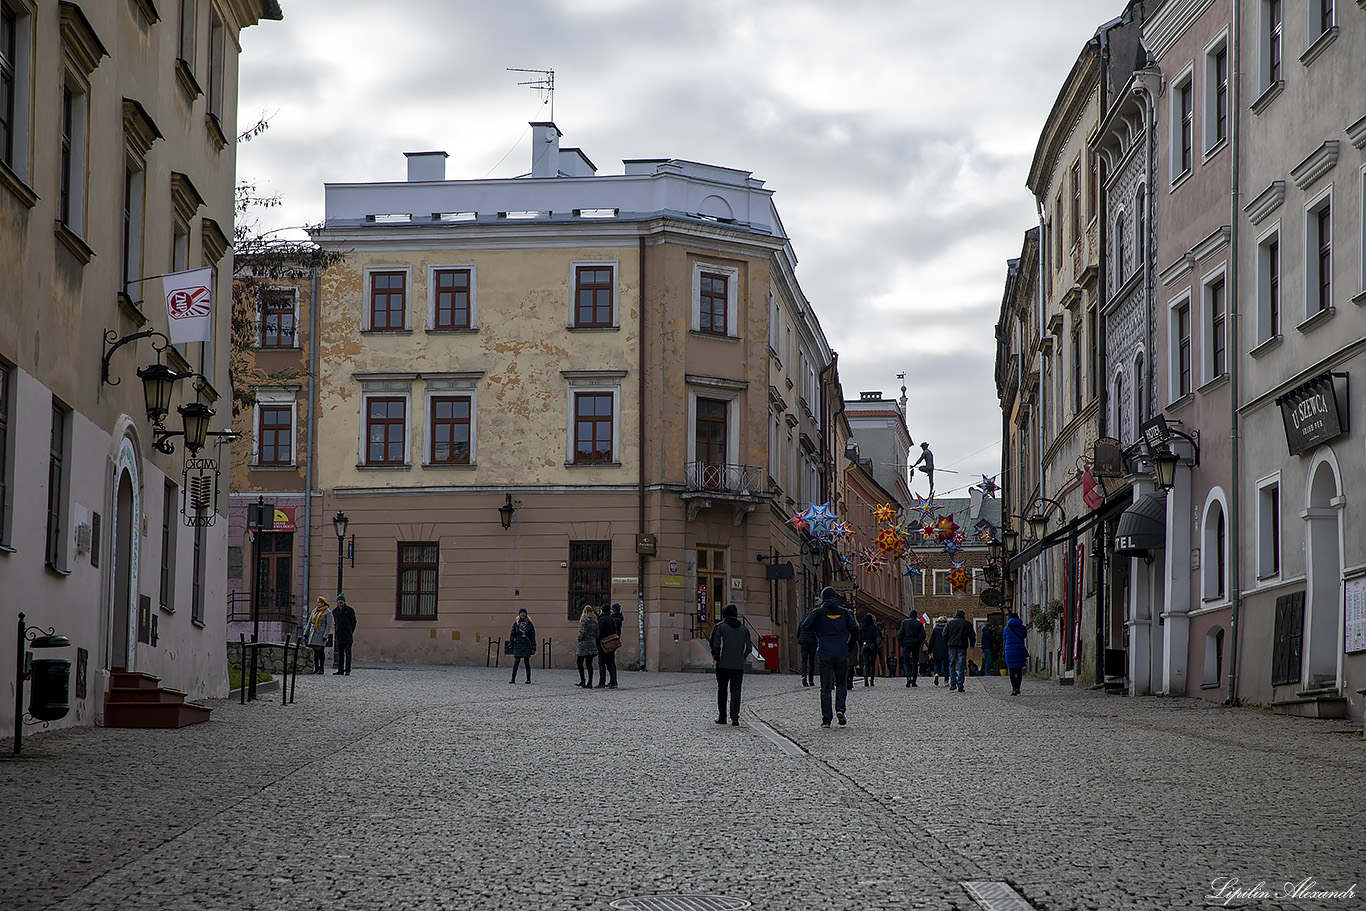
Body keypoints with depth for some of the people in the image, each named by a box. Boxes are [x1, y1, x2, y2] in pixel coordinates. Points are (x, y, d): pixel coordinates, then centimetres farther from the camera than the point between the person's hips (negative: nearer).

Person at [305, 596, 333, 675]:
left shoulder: (328, 612, -4)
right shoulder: (315, 611, 14)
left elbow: (329, 625, -8)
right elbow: (310, 622, 18)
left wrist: (325, 635, -15)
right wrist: (306, 632, 14)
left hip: (321, 633, -6)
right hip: (313, 632, 6)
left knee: (321, 651, -5)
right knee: (315, 651, 5)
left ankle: (321, 669, -1)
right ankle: (316, 668, 9)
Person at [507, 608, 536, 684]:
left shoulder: (530, 624, 2)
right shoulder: (516, 624, 5)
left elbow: (533, 636, 2)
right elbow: (512, 635, 6)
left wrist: (533, 648, -3)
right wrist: (511, 646, -1)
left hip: (527, 646, -1)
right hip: (518, 645, 1)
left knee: (526, 662, 1)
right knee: (516, 662, -6)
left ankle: (528, 679, 9)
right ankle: (513, 679, -5)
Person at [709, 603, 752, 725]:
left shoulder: (720, 627, -2)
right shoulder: (744, 629, 7)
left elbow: (715, 645, -11)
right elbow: (749, 648, 3)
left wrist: (716, 657, 5)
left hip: (723, 665, -2)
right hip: (738, 665, 2)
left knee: (722, 690, 12)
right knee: (736, 690, 1)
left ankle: (722, 717, 16)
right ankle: (735, 717, -11)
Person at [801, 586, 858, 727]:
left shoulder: (818, 613, -2)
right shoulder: (844, 612, 7)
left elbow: (805, 626, 7)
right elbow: (854, 630, 12)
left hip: (824, 654, -2)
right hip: (842, 654, 2)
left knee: (826, 687, 2)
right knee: (841, 683, 15)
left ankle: (826, 719, -1)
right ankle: (840, 709, -8)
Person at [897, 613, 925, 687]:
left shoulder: (904, 622, 3)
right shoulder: (919, 623, 5)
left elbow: (900, 634, -3)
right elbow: (923, 635, 0)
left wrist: (901, 643, 8)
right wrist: (919, 643, 13)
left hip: (906, 644, -1)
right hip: (916, 645, 1)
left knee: (906, 662, 0)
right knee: (915, 663, 8)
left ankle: (908, 678, -21)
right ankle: (914, 681, 4)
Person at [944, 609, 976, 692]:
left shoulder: (950, 623, 7)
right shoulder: (967, 623, 4)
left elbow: (945, 635, 5)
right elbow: (972, 635, 5)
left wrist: (946, 644, 16)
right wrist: (972, 645, 19)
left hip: (952, 646, 1)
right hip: (962, 647, -1)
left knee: (952, 665, 11)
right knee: (961, 667, 0)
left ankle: (952, 683, 1)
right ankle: (960, 686, -4)